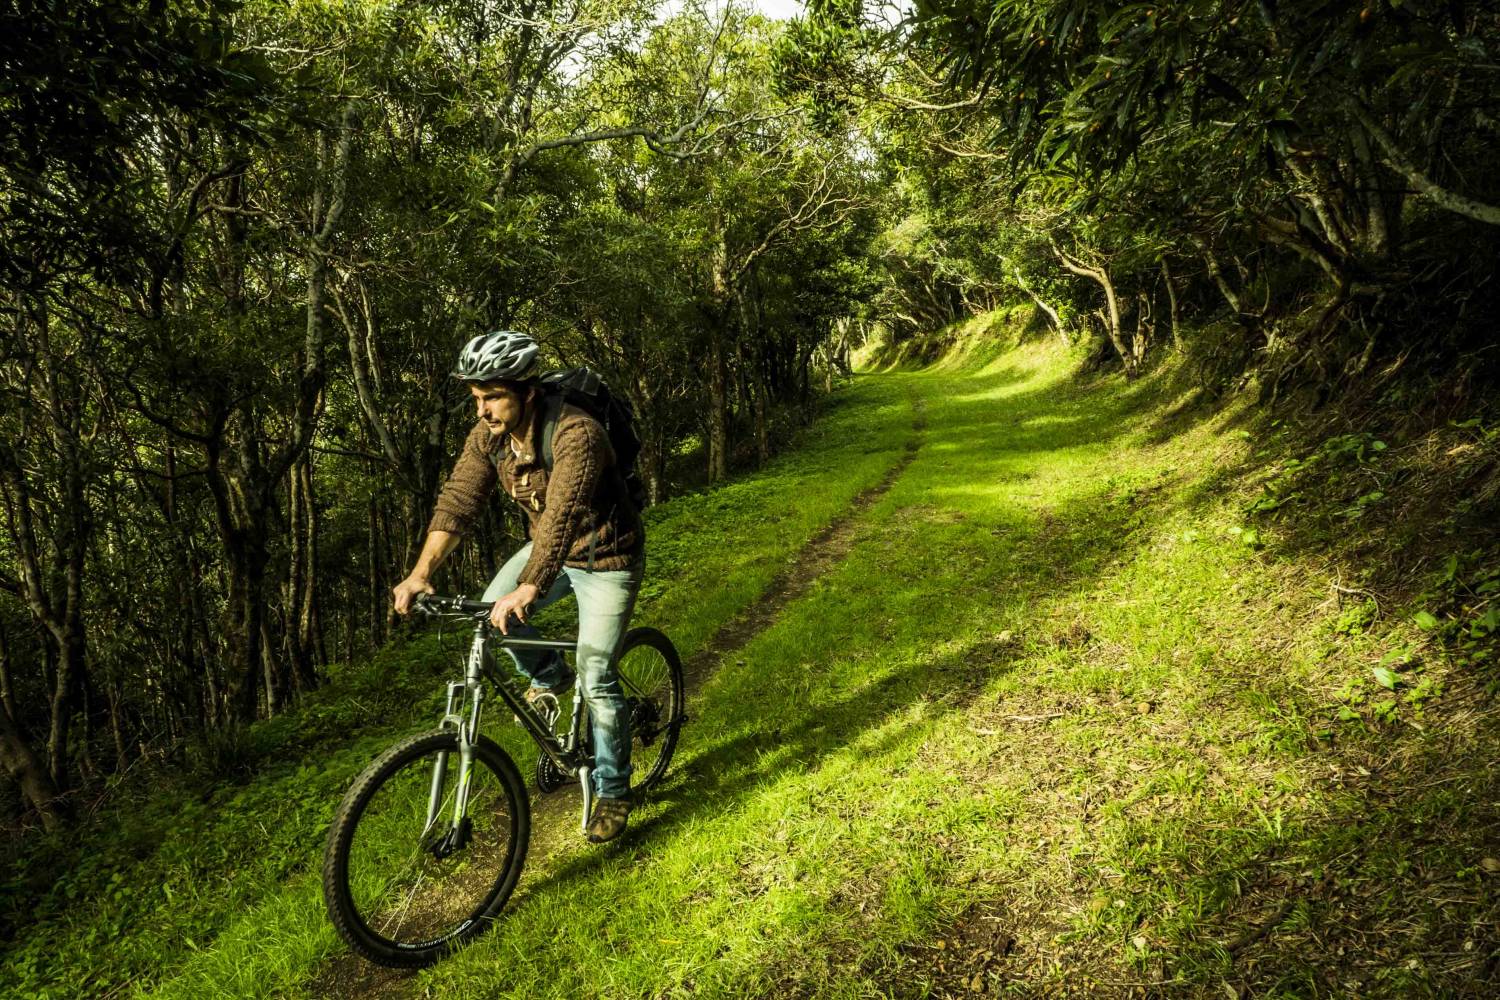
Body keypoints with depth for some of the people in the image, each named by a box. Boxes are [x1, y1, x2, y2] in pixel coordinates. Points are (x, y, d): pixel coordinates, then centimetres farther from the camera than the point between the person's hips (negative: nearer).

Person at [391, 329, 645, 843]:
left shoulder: (575, 434, -34)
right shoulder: (488, 435, -12)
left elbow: (562, 516, -45)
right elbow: (458, 500, -15)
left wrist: (529, 590, -56)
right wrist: (420, 573, -27)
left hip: (607, 558, -6)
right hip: (550, 549, 7)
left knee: (596, 677, -10)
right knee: (492, 615, -16)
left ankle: (613, 791, 11)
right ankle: (549, 677, 15)